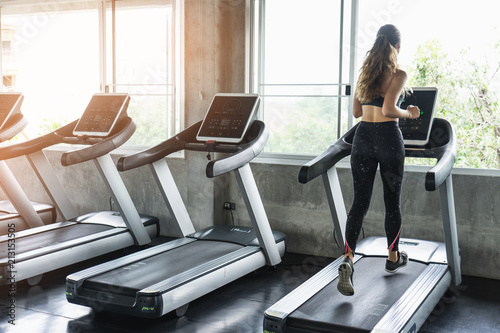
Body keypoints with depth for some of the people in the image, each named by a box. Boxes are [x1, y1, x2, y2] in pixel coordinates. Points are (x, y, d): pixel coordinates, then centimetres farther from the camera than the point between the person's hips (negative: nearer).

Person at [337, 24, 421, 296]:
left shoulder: (365, 72, 11)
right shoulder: (398, 74, -7)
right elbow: (389, 110, -19)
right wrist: (409, 113, -1)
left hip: (362, 137, 4)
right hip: (388, 138, -4)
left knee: (360, 202, 2)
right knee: (392, 201, 13)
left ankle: (347, 261, -14)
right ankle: (393, 258, 29)